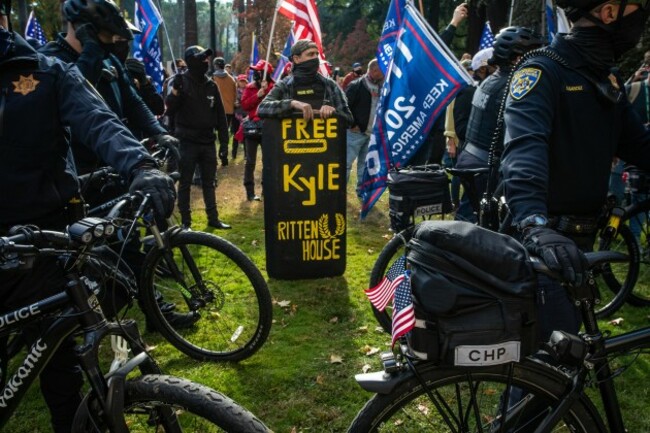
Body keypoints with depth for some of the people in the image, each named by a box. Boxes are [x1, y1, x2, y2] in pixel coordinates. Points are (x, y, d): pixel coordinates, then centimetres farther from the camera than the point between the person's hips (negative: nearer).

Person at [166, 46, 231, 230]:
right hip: (187, 142, -5)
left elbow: (220, 112, 12)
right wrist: (175, 92, -31)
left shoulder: (211, 85, 8)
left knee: (209, 182, 13)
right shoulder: (182, 81, -6)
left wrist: (223, 137, 7)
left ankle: (213, 218, 21)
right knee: (185, 183, 3)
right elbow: (169, 109, -14)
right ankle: (185, 221, 10)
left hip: (208, 141, 5)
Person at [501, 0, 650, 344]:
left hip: (580, 237, 9)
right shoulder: (543, 70, -15)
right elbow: (523, 149, -31)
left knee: (568, 338, 19)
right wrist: (534, 224, -47)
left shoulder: (608, 80, 13)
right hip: (541, 238, -9)